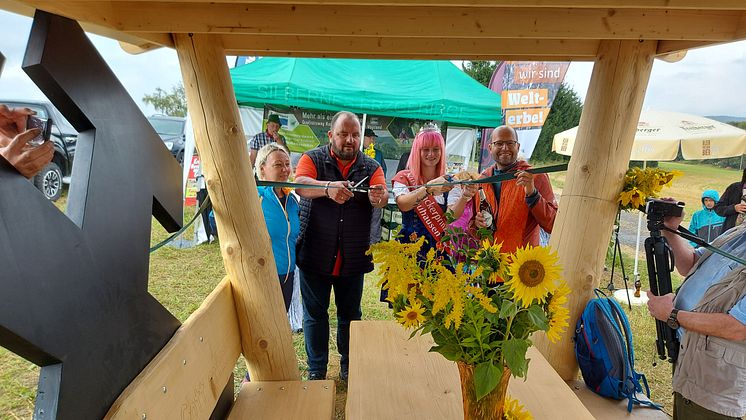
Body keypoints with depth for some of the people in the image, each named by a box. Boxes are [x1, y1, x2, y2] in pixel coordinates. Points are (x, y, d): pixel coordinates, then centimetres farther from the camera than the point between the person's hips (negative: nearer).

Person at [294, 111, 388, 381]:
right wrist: (328, 187, -44)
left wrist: (378, 196, -40)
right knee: (315, 314, 11)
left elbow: (383, 197, -15)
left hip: (353, 258, 2)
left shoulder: (371, 167, 2)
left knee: (350, 314, 15)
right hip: (315, 255, -1)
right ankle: (317, 370, 30)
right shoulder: (312, 159, -4)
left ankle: (349, 366, 36)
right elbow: (300, 184, -24)